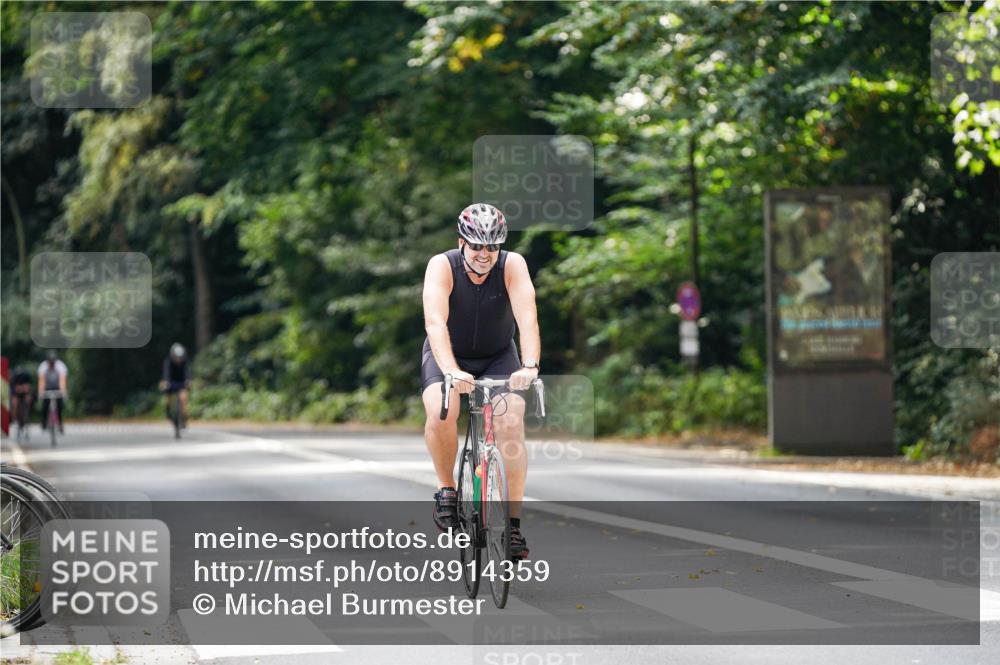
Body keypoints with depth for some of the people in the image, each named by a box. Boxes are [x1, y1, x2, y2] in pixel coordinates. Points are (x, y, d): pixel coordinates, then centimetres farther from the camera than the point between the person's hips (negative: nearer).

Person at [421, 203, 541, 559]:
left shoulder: (512, 265, -21)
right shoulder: (442, 266, -24)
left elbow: (527, 317, -33)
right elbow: (435, 322, -36)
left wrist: (529, 366, -50)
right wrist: (450, 371, -53)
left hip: (498, 357, 1)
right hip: (449, 356, -1)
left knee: (512, 425, -20)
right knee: (441, 412, -31)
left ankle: (513, 522, -11)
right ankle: (446, 488, -7)